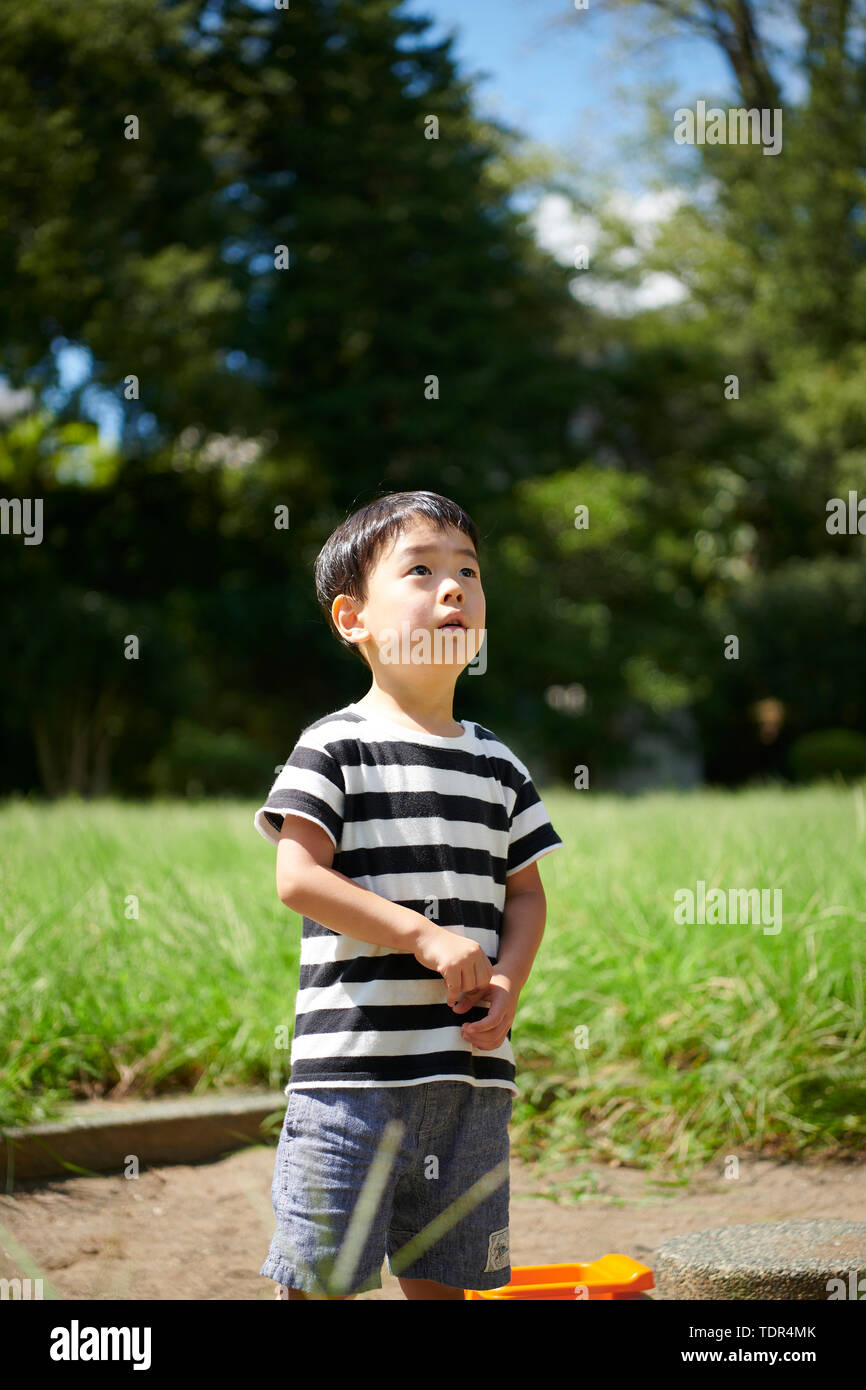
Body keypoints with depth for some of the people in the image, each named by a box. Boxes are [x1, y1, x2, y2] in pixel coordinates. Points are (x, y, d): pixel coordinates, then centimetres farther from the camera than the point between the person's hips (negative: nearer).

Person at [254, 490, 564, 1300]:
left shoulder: (499, 767, 13)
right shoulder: (336, 747, -3)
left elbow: (525, 893, 16)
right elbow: (298, 877, -12)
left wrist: (507, 981, -4)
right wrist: (426, 936, -17)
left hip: (473, 1067, 5)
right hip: (353, 1060, -5)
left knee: (442, 1276, 12)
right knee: (319, 1274, -2)